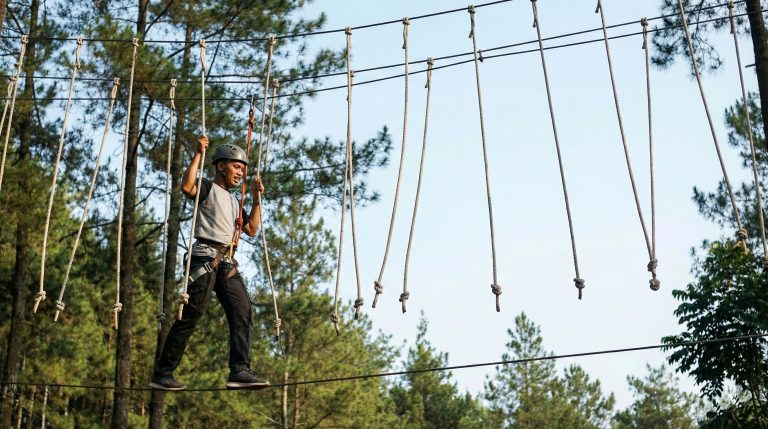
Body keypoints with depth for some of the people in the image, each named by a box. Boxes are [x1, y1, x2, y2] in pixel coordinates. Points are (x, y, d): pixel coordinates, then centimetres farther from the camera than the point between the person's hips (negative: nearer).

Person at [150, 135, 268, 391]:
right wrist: (199, 154, -14)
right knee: (190, 316, -8)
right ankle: (161, 374, -1)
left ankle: (239, 371, -13)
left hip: (227, 263, 8)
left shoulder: (234, 201, 27)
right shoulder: (208, 189, 4)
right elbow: (186, 186, -18)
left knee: (243, 313, -7)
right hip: (205, 257, -8)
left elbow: (251, 230, 22)